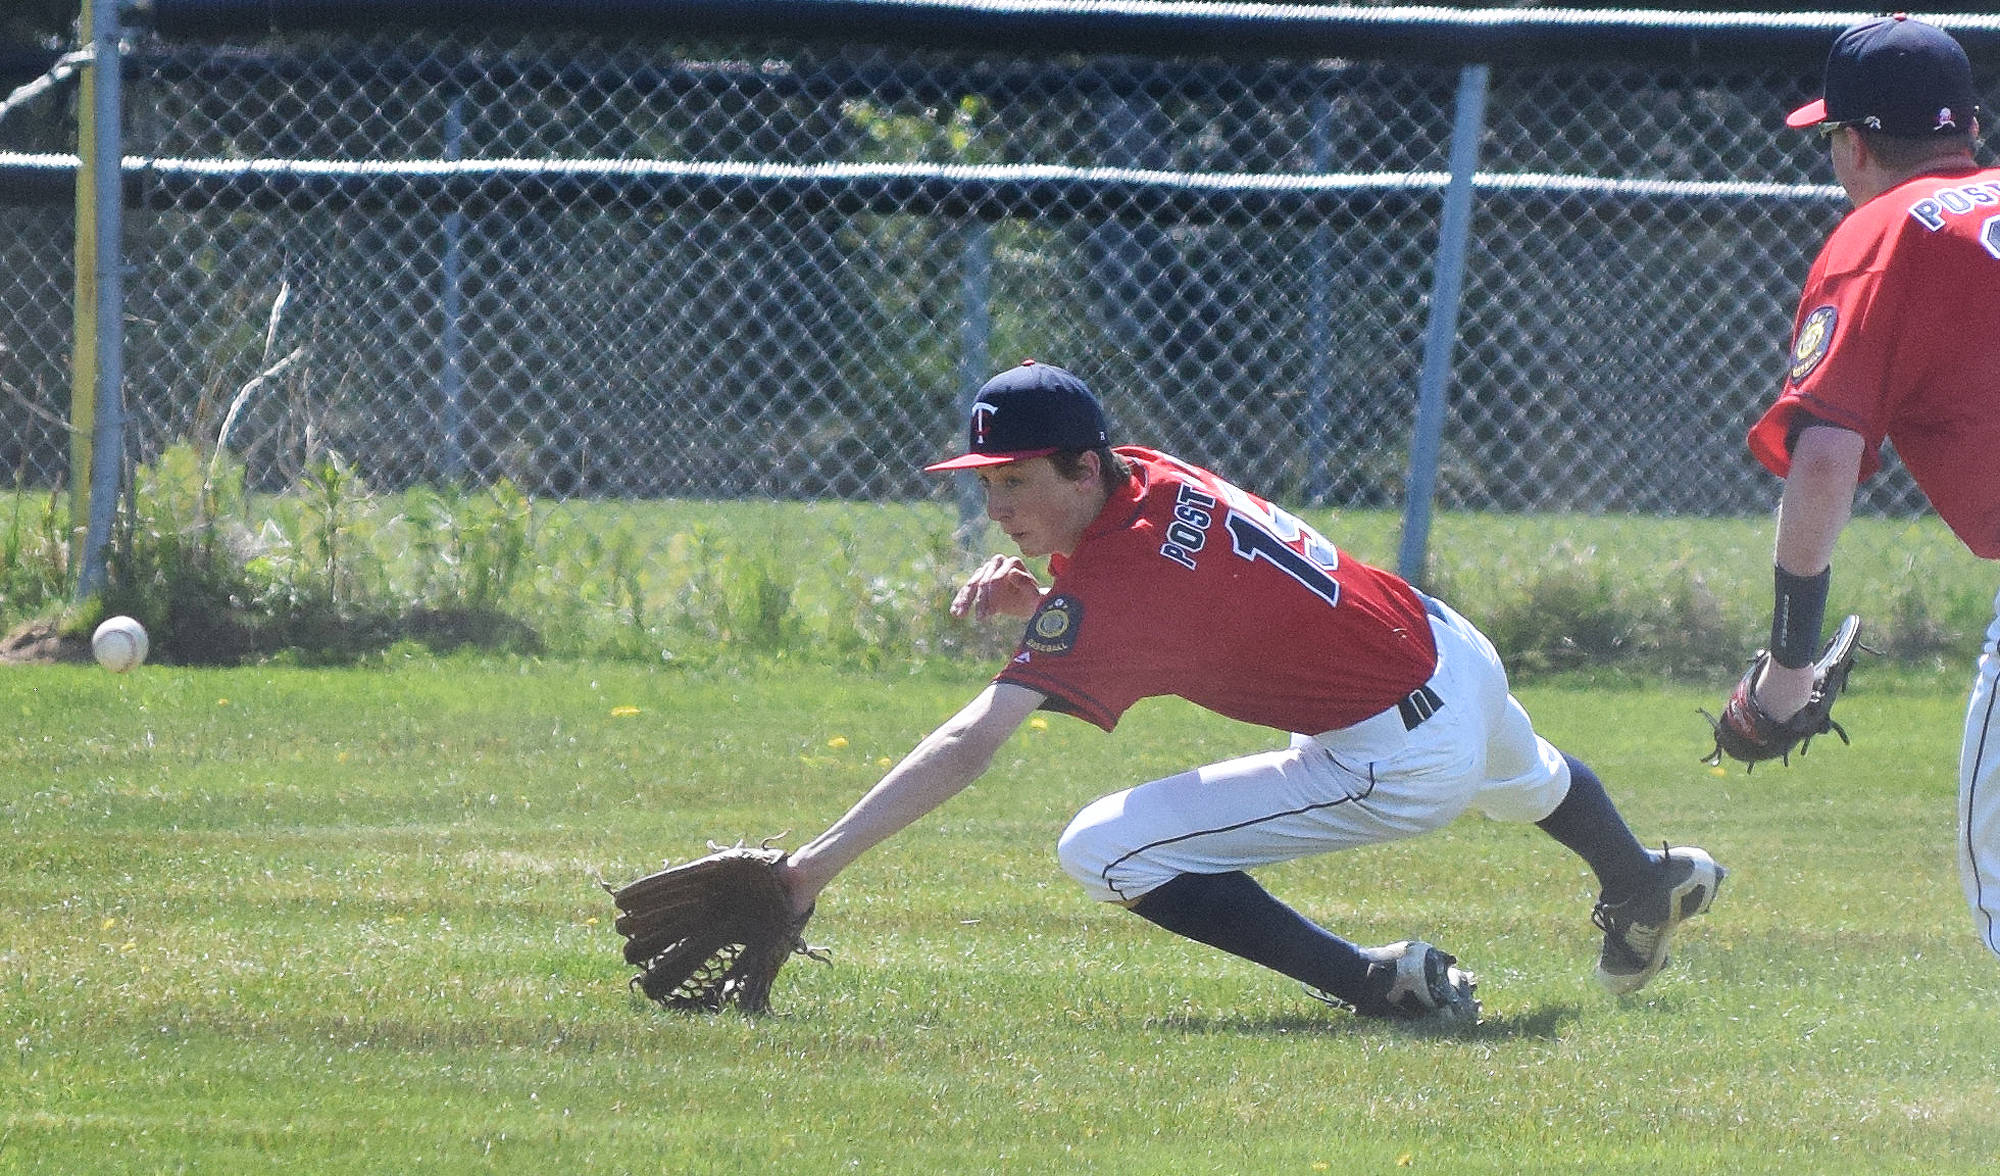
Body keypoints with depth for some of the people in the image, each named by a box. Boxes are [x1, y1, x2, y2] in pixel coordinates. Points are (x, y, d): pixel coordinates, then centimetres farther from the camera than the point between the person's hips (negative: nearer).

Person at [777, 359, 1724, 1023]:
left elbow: (971, 743, -33)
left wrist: (822, 859, -36)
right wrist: (1026, 594, -5)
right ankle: (1642, 889, 75)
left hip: (1400, 770, -9)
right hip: (1455, 652, 9)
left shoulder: (1106, 586, -26)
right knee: (1524, 780, 45)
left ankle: (1381, 986, -12)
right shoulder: (1154, 478, -3)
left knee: (1105, 850, -16)